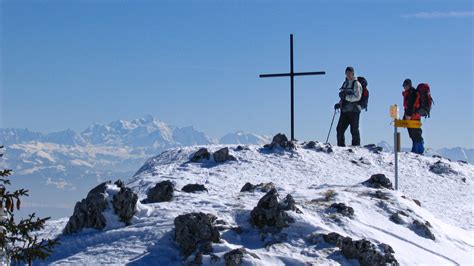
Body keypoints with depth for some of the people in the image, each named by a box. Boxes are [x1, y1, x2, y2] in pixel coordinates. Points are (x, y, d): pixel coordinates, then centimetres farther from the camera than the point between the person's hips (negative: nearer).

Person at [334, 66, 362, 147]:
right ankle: (341, 146, 5)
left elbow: (357, 97, -13)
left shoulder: (356, 84, -3)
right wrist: (339, 104, 9)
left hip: (353, 110, -6)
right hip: (344, 110, 6)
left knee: (354, 130, -4)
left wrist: (346, 97, -20)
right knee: (340, 129, 0)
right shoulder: (345, 83, 18)